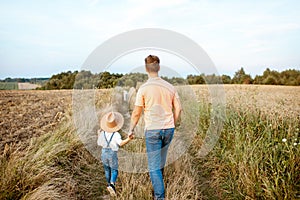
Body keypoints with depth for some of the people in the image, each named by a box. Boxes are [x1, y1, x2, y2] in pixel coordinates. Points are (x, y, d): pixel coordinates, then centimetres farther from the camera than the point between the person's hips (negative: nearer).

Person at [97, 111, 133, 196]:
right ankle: (111, 184, -18)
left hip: (104, 153, 4)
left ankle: (109, 185, 28)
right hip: (112, 154, -4)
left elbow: (99, 143, 12)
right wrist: (128, 139, -39)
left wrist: (99, 135, 25)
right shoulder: (116, 134, -14)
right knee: (114, 170, 3)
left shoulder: (102, 133, 0)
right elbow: (121, 143, -28)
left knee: (107, 170, 17)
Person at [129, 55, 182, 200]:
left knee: (153, 166, 5)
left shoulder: (144, 88, -10)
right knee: (161, 159, 25)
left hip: (152, 130, -5)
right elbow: (178, 109, 5)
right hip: (169, 129, 5)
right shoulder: (170, 87, 2)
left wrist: (131, 129, 6)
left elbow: (136, 113, -8)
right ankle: (159, 181, 45)